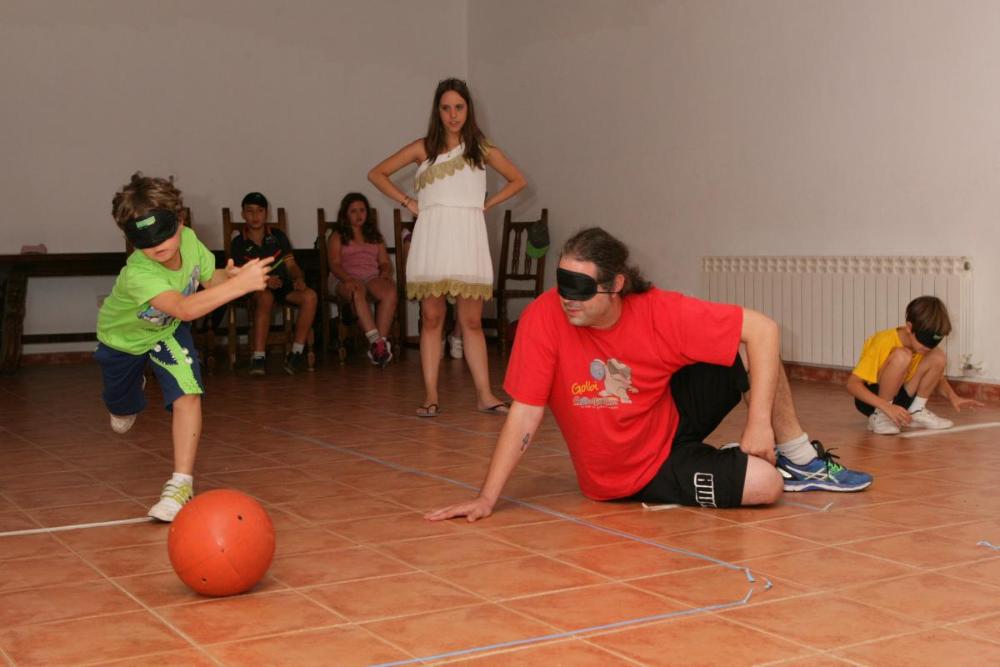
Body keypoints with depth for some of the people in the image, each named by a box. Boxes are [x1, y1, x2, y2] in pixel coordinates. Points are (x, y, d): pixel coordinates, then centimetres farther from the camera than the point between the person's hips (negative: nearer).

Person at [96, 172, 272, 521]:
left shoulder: (189, 240, -28)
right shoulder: (138, 273, -45)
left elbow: (210, 280, -10)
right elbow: (185, 309, -60)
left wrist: (228, 276, -35)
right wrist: (241, 284, -68)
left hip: (167, 331, 2)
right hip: (123, 336, -2)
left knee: (187, 395, -24)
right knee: (122, 411, 23)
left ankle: (181, 483, -17)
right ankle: (131, 394, 62)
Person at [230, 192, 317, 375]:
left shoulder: (278, 236, 13)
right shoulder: (238, 243, 6)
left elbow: (292, 266, 11)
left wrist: (299, 279, -12)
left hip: (283, 286, 3)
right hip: (255, 289, -3)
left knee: (309, 295, -29)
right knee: (265, 297, -40)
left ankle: (297, 352, -27)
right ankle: (259, 356, -42)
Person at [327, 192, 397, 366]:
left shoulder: (375, 236, 30)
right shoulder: (337, 237, 18)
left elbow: (385, 263, 21)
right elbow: (334, 264, 3)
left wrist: (386, 274, -4)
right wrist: (348, 279, -18)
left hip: (373, 278, 3)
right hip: (348, 279, -3)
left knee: (390, 292, -34)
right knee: (358, 293, -41)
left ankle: (378, 343, -42)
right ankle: (377, 341, -51)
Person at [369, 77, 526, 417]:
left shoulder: (482, 149, 10)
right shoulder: (423, 148, 8)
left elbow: (517, 180, 20)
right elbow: (377, 174, 14)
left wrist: (486, 204, 8)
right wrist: (407, 202, 5)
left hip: (469, 238, 0)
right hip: (432, 236, 0)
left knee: (472, 321, 1)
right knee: (431, 318, 1)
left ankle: (484, 394, 1)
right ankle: (431, 394, 4)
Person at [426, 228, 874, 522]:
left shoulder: (661, 313, -22)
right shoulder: (543, 318, -25)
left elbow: (762, 328, -18)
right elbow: (525, 414, -21)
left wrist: (760, 421, -23)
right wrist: (486, 500, -23)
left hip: (671, 421, 3)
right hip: (631, 476, -2)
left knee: (755, 348, -14)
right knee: (765, 485, -21)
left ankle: (802, 459, 9)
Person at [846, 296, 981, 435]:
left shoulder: (925, 345, -7)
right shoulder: (884, 342, -25)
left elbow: (936, 375, 10)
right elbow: (852, 384, -27)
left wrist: (952, 397, -12)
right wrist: (886, 407, -38)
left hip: (900, 397, 6)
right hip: (874, 400, -6)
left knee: (938, 357, -14)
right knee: (901, 356, -32)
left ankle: (916, 411, 0)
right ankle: (879, 416, -20)